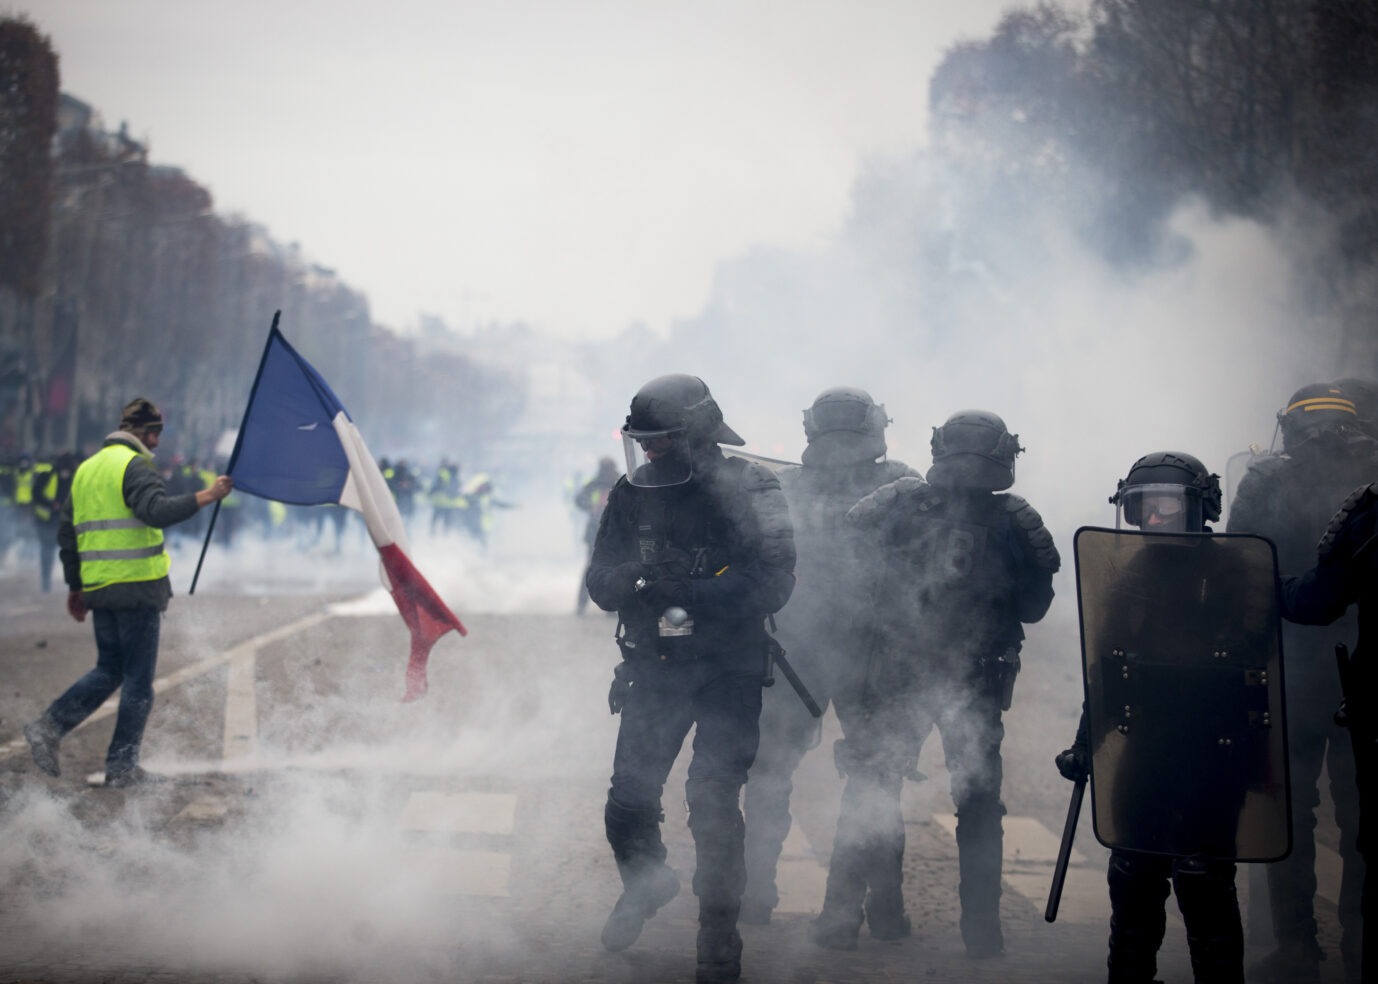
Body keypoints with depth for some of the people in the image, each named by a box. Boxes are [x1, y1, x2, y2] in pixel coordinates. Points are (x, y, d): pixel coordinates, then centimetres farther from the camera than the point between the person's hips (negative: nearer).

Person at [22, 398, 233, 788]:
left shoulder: (85, 469, 16)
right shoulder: (134, 465, -10)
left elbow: (67, 533, 18)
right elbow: (158, 511, -28)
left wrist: (75, 587, 23)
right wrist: (206, 496, -27)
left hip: (98, 588, 8)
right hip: (137, 585, -7)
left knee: (109, 669, 19)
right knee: (138, 678, 1)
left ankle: (50, 726, 5)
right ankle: (122, 766, 3)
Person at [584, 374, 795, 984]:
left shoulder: (750, 492, -12)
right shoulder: (632, 494, 1)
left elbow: (772, 584, -22)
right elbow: (600, 580, 3)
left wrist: (686, 592, -33)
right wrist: (626, 582, -23)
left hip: (731, 672, -4)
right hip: (654, 669, 4)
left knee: (713, 805, -9)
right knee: (628, 803, 3)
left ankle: (720, 933, 11)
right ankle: (645, 882, 37)